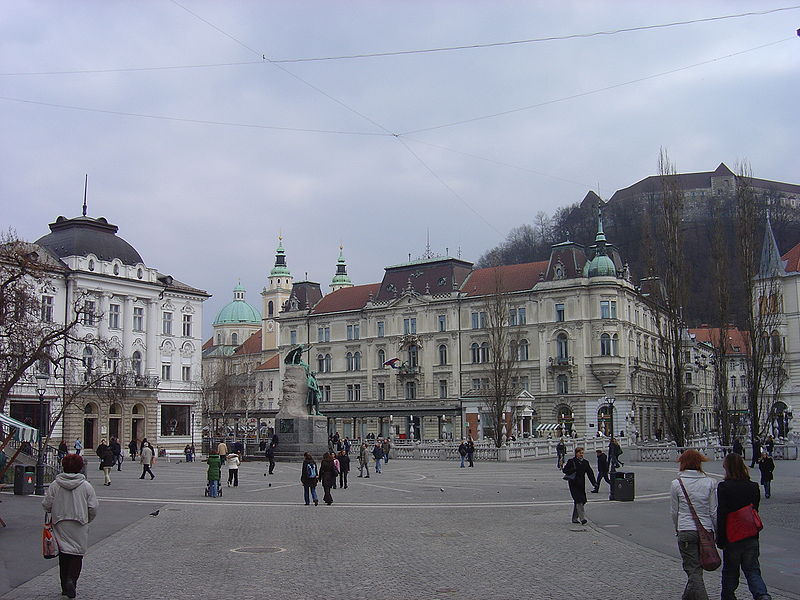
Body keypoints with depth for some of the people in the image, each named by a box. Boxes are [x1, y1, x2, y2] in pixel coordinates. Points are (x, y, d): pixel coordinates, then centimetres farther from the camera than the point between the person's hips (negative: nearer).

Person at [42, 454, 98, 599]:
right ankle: (71, 580, -16)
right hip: (79, 527, -2)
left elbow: (46, 505, -2)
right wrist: (87, 520, 14)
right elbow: (93, 508, -5)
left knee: (63, 554, 11)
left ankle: (65, 587, 15)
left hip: (60, 525, 2)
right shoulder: (86, 486, -6)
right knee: (77, 554, 5)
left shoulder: (54, 485, -4)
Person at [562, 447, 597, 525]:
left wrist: (594, 482, -4)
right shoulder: (571, 461, -2)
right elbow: (565, 470, -2)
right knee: (579, 501, -15)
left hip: (581, 485, 5)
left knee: (577, 502, 11)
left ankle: (574, 518, 22)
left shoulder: (585, 462, 9)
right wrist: (573, 470, -19)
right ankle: (582, 518, -19)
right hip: (573, 484, -5)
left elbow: (590, 473, 7)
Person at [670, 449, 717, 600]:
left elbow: (674, 511, 3)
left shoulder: (676, 484, -4)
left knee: (693, 569, 0)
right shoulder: (709, 483, -1)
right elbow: (714, 511, 1)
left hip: (686, 531, -3)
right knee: (696, 567, 19)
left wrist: (677, 530, 18)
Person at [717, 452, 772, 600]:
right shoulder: (753, 486, 0)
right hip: (751, 537, 3)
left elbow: (721, 514, -14)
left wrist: (720, 539, -7)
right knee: (752, 570, 9)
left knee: (730, 571, 13)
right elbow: (755, 510, 9)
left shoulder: (723, 487, -14)